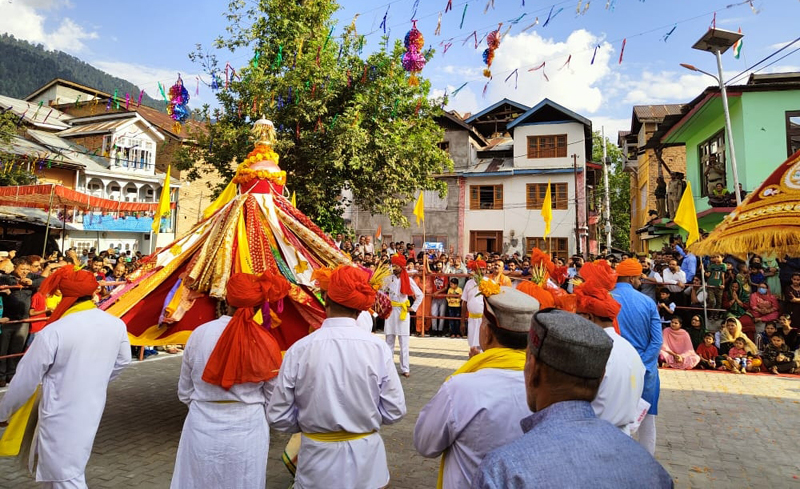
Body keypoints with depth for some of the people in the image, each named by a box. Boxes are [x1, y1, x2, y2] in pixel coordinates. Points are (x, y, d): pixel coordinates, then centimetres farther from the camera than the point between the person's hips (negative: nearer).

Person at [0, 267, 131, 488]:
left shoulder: (52, 332, -23)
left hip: (60, 416, -6)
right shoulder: (116, 325, -7)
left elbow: (26, 379, -11)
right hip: (92, 409, 6)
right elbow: (122, 361, 9)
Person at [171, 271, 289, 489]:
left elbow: (184, 393, 3)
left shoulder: (200, 334, -10)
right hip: (248, 434, -1)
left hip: (202, 431, 1)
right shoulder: (265, 343, -13)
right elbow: (273, 399, -3)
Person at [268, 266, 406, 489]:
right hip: (365, 459, 1)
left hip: (318, 461, 0)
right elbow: (394, 411, -9)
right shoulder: (378, 347, -16)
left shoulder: (299, 349, -16)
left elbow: (278, 417, -9)